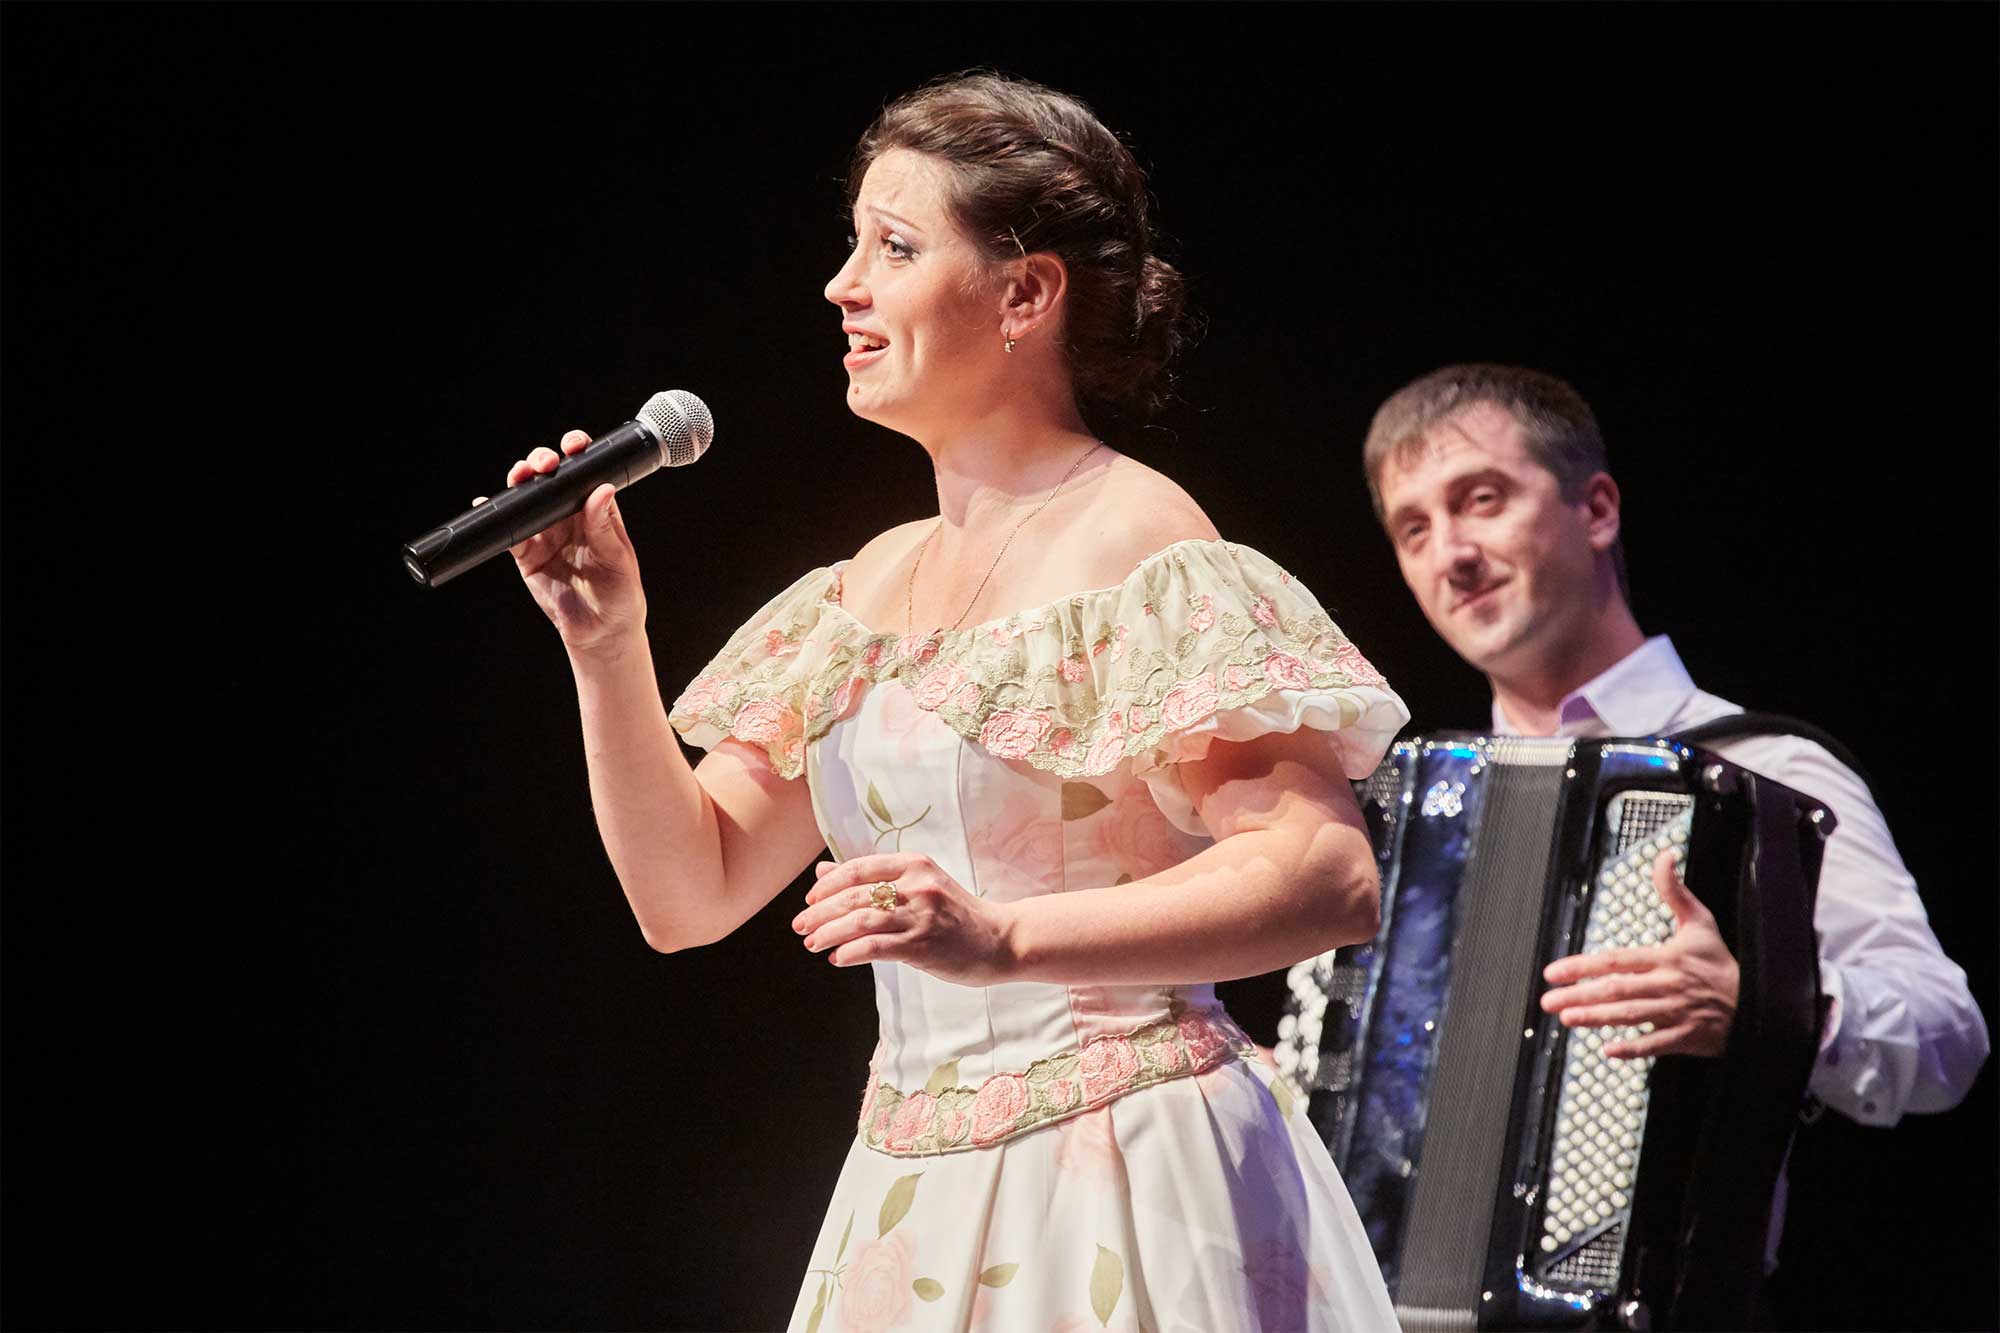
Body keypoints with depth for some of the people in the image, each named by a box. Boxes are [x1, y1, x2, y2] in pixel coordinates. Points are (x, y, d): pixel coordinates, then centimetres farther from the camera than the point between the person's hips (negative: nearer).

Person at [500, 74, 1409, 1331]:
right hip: (913, 1199, 8)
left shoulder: (1132, 545, -11)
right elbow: (689, 894, 11)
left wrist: (1004, 940, -30)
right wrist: (607, 645, -2)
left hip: (1122, 1195, -7)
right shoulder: (874, 582, 13)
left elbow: (1331, 876, -22)